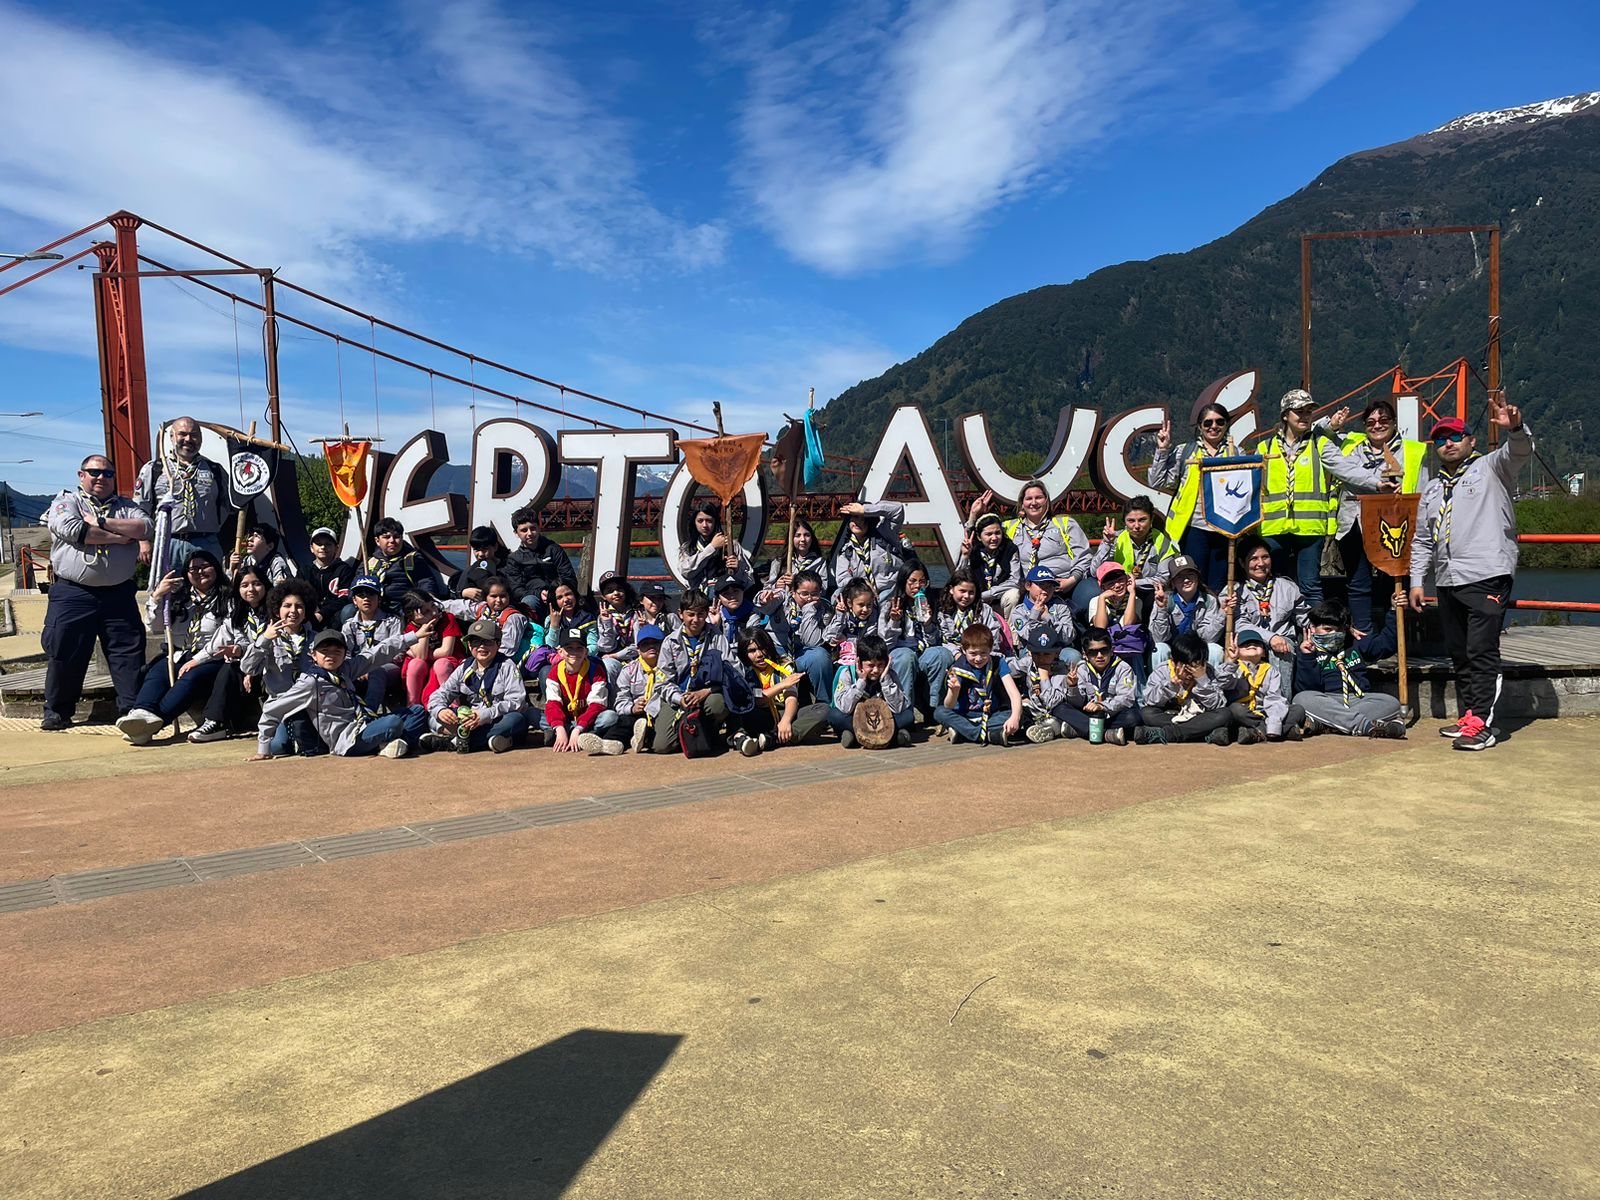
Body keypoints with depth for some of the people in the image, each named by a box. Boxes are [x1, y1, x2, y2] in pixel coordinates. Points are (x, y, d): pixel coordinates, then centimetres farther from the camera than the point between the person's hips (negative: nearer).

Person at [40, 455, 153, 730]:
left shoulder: (125, 506, 16)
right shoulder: (65, 501, 8)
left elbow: (146, 528, -4)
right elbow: (71, 529, -13)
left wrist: (101, 522, -8)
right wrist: (120, 536, -8)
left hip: (119, 594, 2)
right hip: (72, 593, -2)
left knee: (129, 651, -2)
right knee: (64, 652, 1)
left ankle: (132, 709, 2)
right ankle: (58, 712, 13)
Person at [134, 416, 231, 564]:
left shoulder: (216, 471, 15)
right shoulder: (152, 469, 10)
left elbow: (228, 509, 18)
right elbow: (140, 510, 6)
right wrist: (144, 542, -3)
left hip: (207, 546, 1)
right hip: (167, 544, -1)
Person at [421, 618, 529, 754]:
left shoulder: (506, 666, -3)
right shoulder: (464, 669, 10)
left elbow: (517, 701, -13)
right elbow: (441, 693, 6)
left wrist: (487, 714, -26)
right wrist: (439, 710, -18)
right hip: (469, 721, 4)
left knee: (518, 719, -35)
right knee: (433, 717, -13)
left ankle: (453, 741, -34)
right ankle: (488, 740, -31)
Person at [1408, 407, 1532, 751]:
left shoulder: (1490, 468, 7)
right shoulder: (1432, 490, 23)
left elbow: (1519, 451, -15)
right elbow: (1422, 541, 24)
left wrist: (1515, 427, -36)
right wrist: (1417, 581, 17)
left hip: (1488, 577, -7)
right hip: (1448, 581, 7)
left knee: (1482, 651, -12)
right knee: (1459, 652, 10)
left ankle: (1482, 723, -13)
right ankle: (1468, 716, 18)